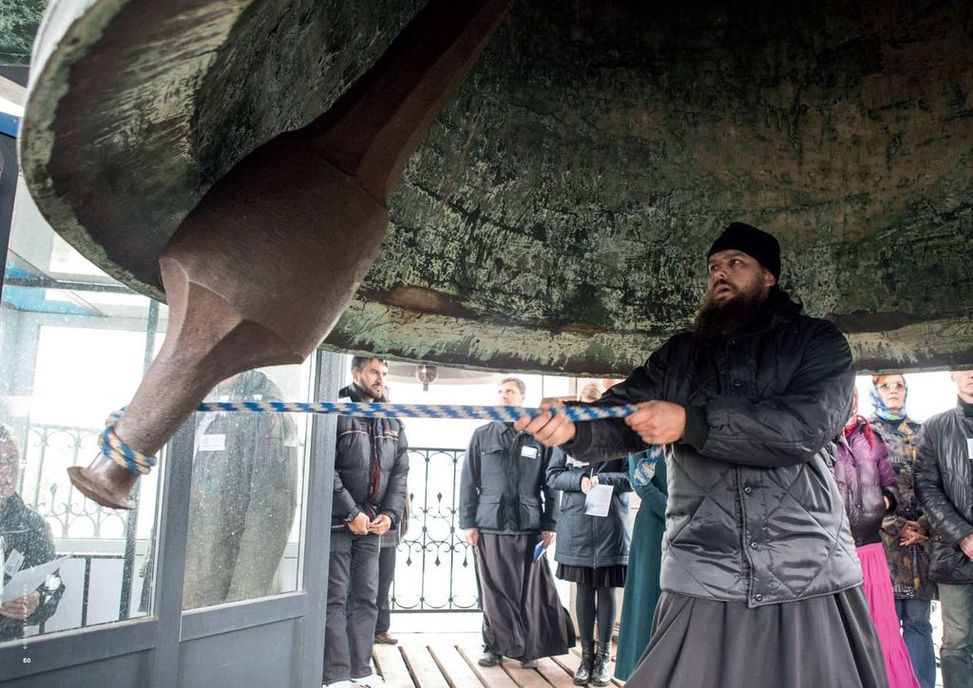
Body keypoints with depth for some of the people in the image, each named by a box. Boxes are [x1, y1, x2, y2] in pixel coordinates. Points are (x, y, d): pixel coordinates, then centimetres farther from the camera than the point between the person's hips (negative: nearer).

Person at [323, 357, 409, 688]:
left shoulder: (392, 422, 12)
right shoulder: (337, 413, -6)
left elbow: (400, 473, 9)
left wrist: (390, 514, -4)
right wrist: (351, 513, -16)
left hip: (373, 524, 6)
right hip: (337, 522, -5)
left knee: (366, 597, 9)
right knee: (335, 598, -1)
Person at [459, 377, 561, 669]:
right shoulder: (482, 435, 8)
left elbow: (550, 484, 5)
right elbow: (468, 481, 7)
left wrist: (550, 525, 0)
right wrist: (468, 522, 0)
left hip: (528, 526, -1)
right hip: (489, 525, 1)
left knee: (526, 590, 4)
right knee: (493, 590, 4)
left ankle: (526, 647, 17)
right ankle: (495, 646, 17)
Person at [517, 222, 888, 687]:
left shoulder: (817, 342, 5)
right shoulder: (681, 354, 13)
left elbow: (810, 422, -14)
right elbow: (620, 417, 2)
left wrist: (691, 423, -19)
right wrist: (572, 427, -21)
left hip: (810, 579, -1)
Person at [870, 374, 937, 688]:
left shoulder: (921, 433, 16)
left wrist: (923, 525, -5)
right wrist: (898, 526, -8)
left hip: (920, 538, 3)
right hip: (881, 535, -3)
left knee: (918, 620, 2)